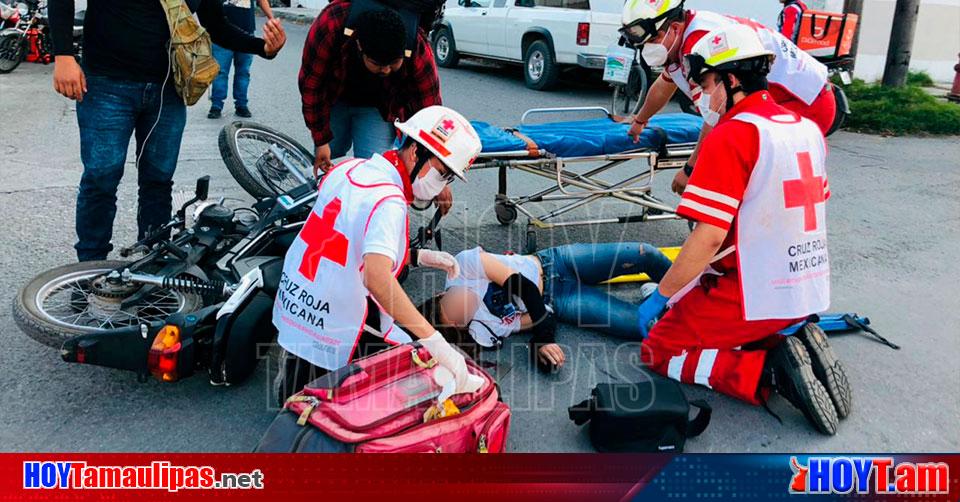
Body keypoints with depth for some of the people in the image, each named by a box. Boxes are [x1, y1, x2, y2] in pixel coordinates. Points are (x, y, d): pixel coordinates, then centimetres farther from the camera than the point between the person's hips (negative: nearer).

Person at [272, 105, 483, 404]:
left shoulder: (349, 168, 4)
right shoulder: (389, 202, -24)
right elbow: (377, 276, -39)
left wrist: (416, 257, 8)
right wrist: (434, 341, -40)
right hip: (333, 334, -9)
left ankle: (294, 356, 17)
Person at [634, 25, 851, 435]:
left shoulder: (732, 135, -18)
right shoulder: (808, 129, 8)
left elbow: (709, 235, -23)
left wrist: (659, 297, -13)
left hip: (753, 294, -8)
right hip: (809, 291, 8)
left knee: (659, 350, 7)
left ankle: (769, 372, -11)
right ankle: (796, 343, 5)